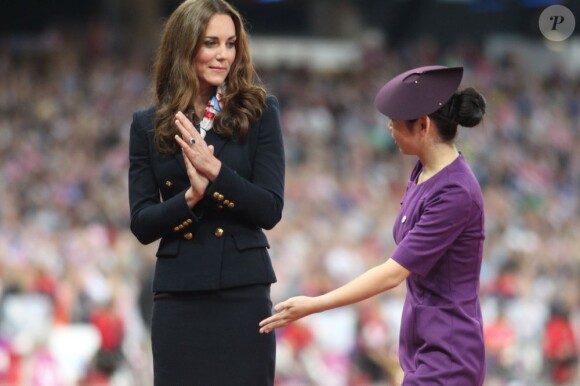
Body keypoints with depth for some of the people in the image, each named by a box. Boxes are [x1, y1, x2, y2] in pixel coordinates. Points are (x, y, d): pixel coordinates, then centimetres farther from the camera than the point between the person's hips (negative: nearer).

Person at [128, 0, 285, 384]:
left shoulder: (259, 112, 2)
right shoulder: (148, 125, 6)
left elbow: (271, 211, -3)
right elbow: (142, 224, 3)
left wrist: (215, 171, -17)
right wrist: (190, 197, -15)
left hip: (243, 294, -1)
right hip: (178, 297, 1)